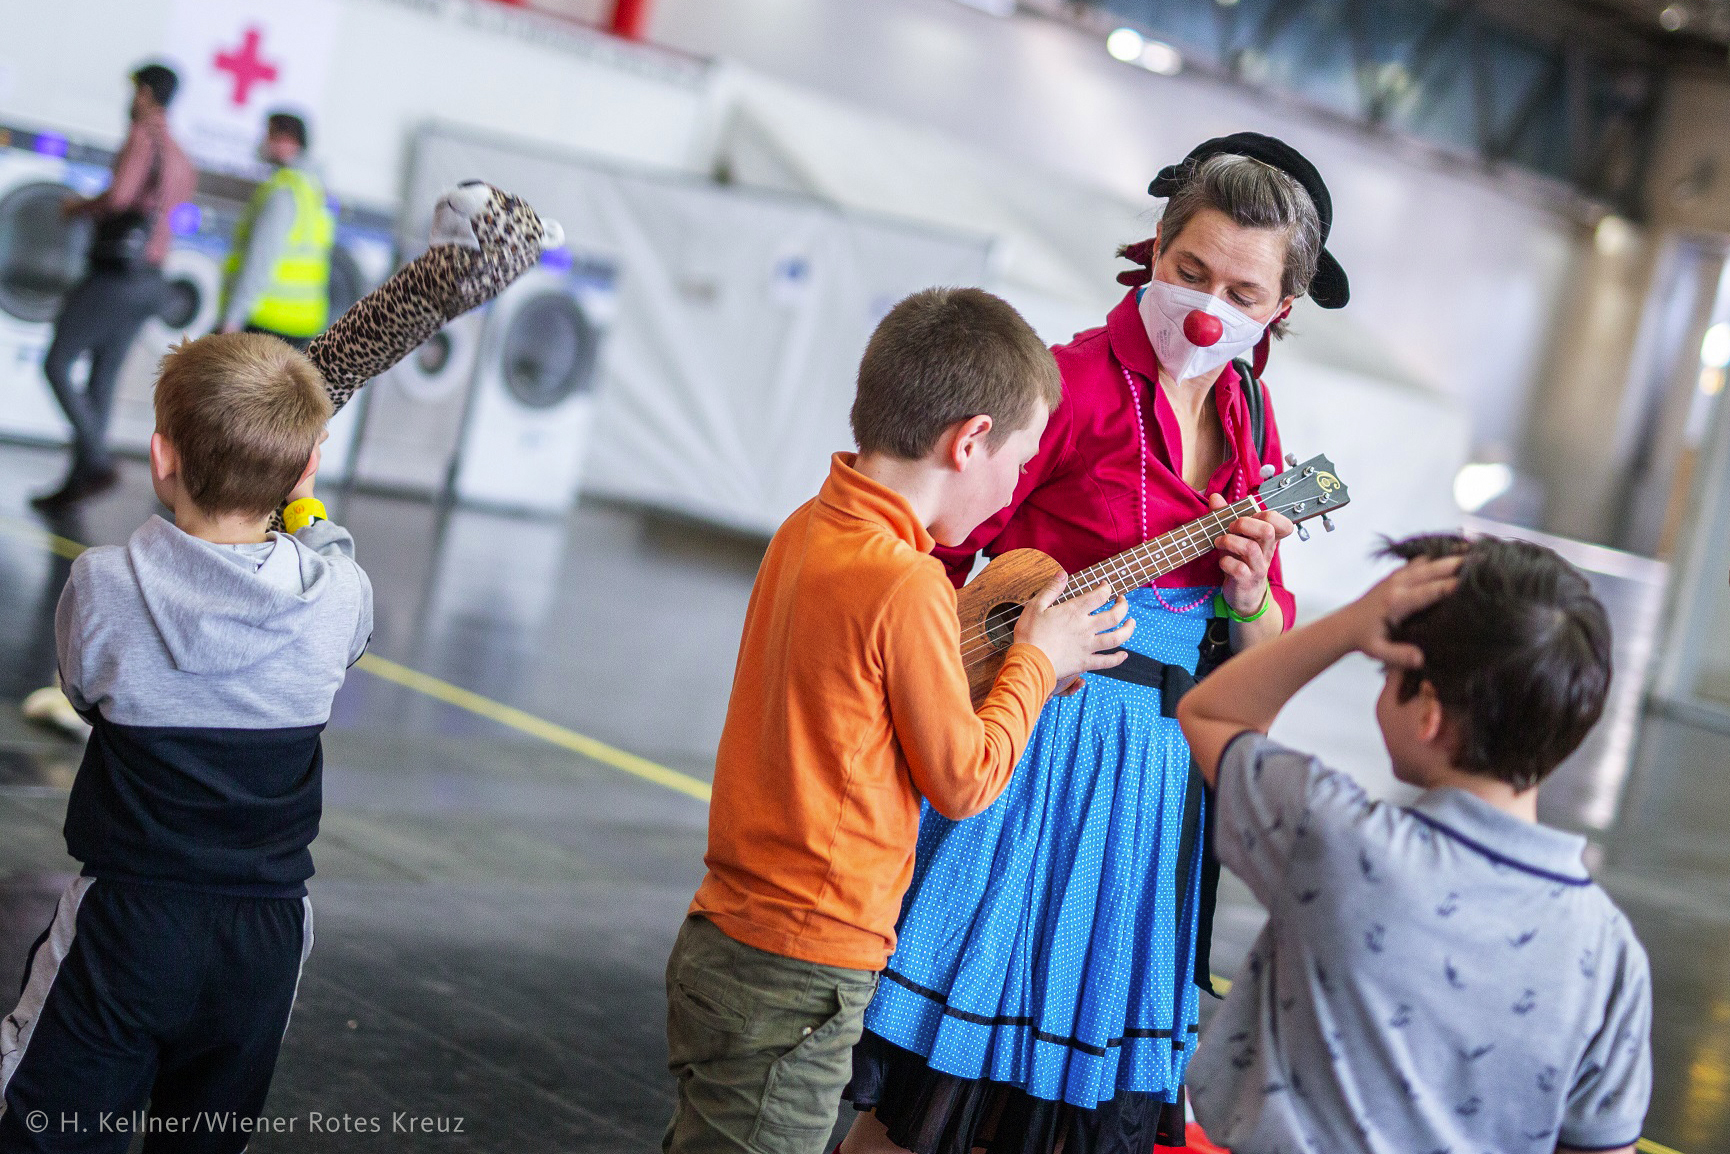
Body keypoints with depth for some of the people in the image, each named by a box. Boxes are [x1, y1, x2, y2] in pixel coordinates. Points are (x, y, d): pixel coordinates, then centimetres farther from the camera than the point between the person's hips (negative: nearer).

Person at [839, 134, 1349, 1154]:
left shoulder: (1251, 428, 9)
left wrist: (1249, 594, -8)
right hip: (1030, 742, -6)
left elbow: (1260, 663, 12)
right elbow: (940, 552, -9)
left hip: (1156, 767, 6)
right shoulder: (1077, 382, -10)